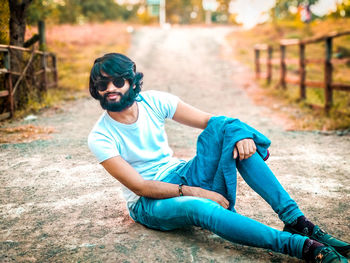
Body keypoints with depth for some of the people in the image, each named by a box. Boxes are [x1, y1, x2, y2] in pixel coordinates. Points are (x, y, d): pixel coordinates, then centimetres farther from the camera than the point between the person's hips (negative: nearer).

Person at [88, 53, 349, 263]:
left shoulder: (154, 101, -4)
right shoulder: (100, 138, -13)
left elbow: (211, 120, -5)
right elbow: (139, 186, -17)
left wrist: (241, 134, -27)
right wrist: (194, 192, -25)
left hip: (184, 176, 4)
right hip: (149, 203, -3)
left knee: (225, 126, -22)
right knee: (196, 207, -41)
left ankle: (297, 221, -27)